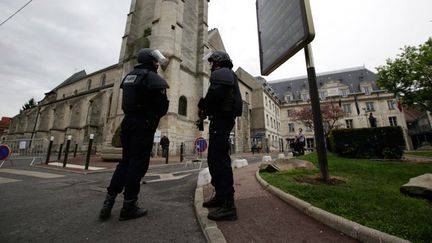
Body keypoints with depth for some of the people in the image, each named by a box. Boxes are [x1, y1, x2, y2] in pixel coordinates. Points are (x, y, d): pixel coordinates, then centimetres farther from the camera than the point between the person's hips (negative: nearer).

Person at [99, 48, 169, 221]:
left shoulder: (129, 76, 19)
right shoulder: (152, 77, -7)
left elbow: (129, 102, 18)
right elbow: (162, 104, -12)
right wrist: (156, 116, 6)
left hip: (128, 122, 8)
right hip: (143, 124, -8)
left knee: (125, 161, 15)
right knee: (138, 163, -1)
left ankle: (108, 202, 18)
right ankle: (129, 206, 9)